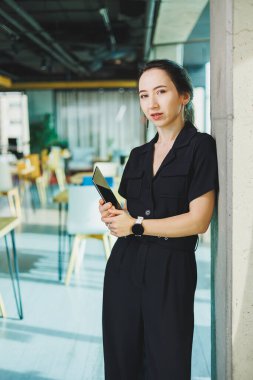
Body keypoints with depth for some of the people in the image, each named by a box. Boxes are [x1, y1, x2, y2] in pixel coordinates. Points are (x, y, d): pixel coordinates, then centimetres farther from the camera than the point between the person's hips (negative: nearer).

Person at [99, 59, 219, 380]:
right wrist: (112, 215, -5)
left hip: (171, 270, -5)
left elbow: (198, 221, -13)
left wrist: (135, 225, -9)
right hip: (125, 266, 5)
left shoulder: (200, 146, -5)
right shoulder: (138, 154, 12)